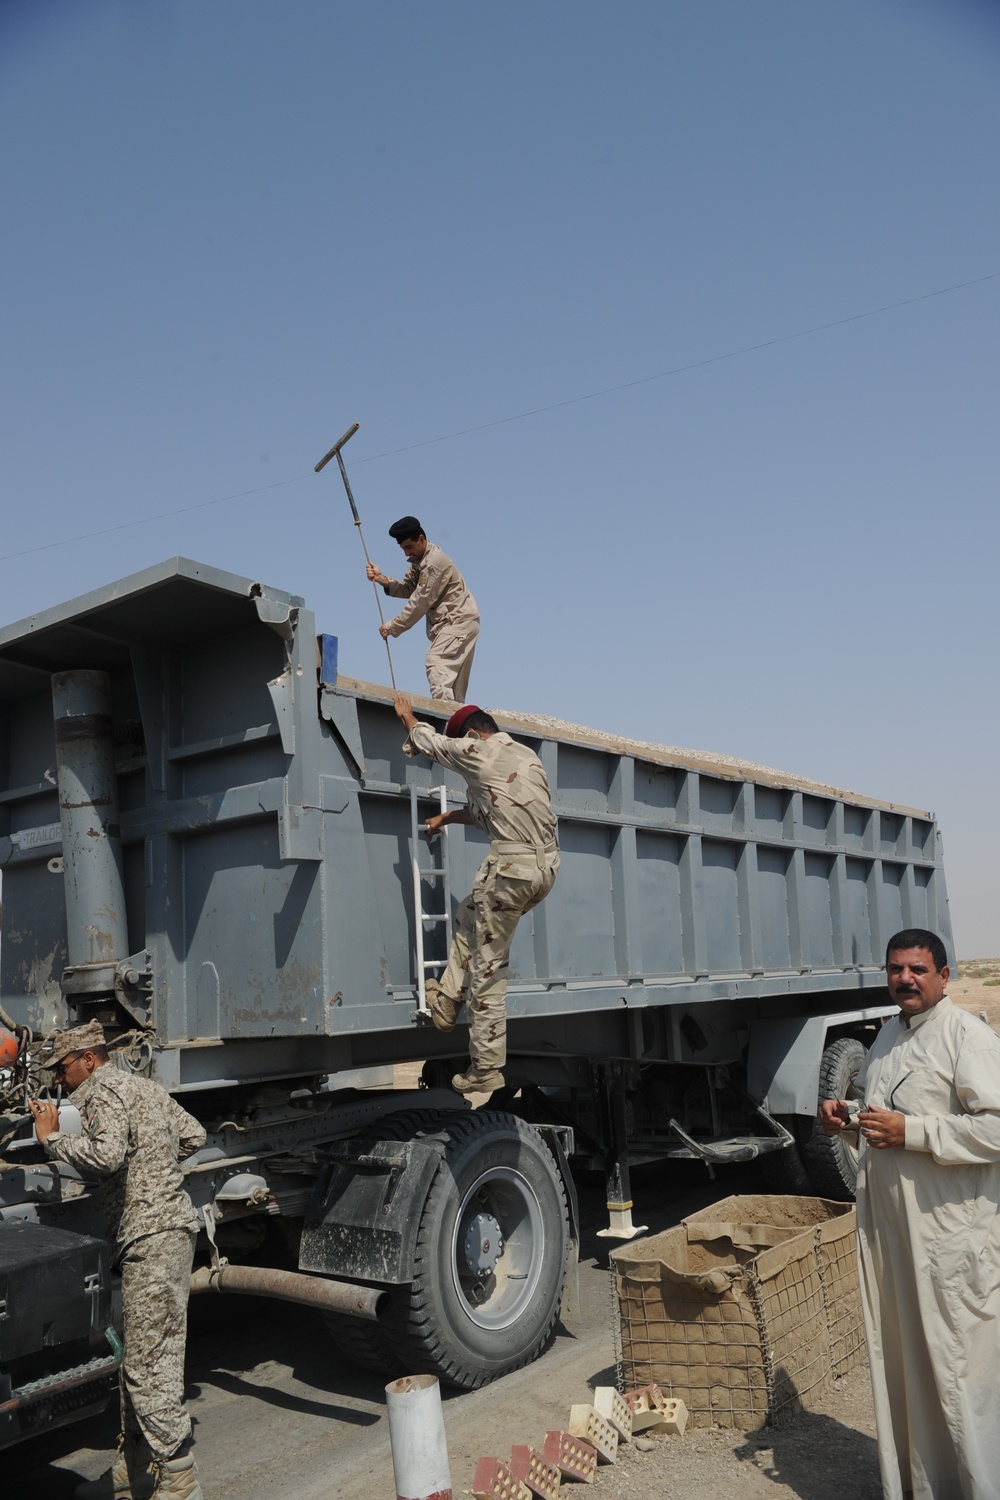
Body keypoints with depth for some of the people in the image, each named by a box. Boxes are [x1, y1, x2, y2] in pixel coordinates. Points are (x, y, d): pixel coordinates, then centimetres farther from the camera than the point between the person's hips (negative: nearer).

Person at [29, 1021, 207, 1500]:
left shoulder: (103, 1092, -11)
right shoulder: (145, 1087, 18)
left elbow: (106, 1156, -27)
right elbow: (194, 1136, 22)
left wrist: (52, 1137, -15)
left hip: (152, 1238, -10)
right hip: (168, 1231, 10)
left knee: (147, 1368, -5)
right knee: (138, 1362, 17)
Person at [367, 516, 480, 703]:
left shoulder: (433, 563, -19)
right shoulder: (420, 560, 12)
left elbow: (420, 603, -20)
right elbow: (407, 588, 7)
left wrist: (392, 627, -14)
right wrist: (382, 580, -9)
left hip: (458, 621, -10)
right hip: (448, 621, 10)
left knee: (436, 663, -22)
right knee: (454, 677, 10)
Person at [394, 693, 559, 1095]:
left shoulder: (478, 752, -3)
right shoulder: (527, 755, 19)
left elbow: (429, 742, 15)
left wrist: (407, 716, 34)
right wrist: (447, 817, 42)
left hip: (512, 866, -8)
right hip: (547, 866, 8)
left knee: (487, 970, 0)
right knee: (469, 917, 29)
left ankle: (486, 1069, 5)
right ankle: (447, 1000, 32)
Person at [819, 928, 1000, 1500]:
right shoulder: (889, 1035, 13)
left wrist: (911, 1132, -22)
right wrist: (849, 1115, 7)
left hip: (952, 1231, -8)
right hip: (888, 1223, 8)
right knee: (899, 1361, 17)